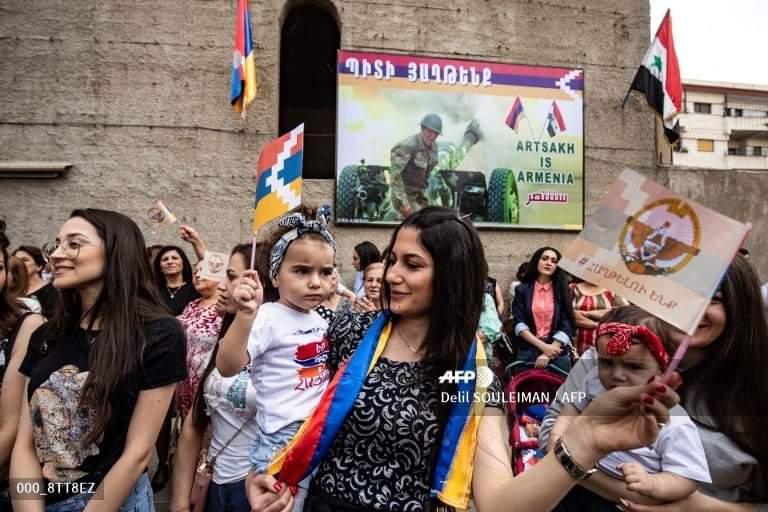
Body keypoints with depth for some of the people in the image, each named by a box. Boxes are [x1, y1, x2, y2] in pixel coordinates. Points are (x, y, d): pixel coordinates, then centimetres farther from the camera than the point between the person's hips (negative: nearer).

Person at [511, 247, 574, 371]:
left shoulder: (562, 290, 3)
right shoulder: (522, 289, 2)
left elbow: (566, 326, -4)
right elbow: (519, 323, -5)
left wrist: (548, 354, -14)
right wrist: (543, 346, -15)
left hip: (557, 353, 0)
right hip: (528, 352, 0)